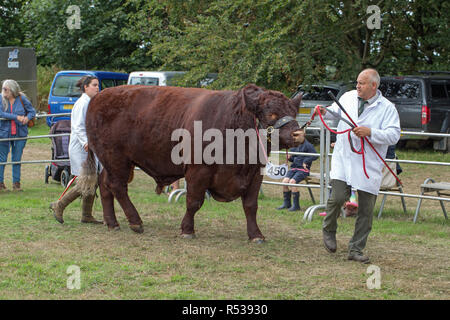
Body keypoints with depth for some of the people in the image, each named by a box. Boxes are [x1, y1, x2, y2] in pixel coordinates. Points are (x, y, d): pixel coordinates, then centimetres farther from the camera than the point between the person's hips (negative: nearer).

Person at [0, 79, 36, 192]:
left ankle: (16, 183, 15)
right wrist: (16, 117, -22)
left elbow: (32, 111, 6)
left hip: (19, 134, 1)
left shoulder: (22, 99, -1)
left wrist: (28, 117, -16)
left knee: (17, 159, 6)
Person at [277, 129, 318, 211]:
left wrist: (306, 162, -16)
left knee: (292, 181, -26)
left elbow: (315, 155, -12)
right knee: (285, 181, -16)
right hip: (294, 168, 6)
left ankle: (296, 205, -20)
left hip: (303, 169, -6)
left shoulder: (308, 145, -5)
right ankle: (286, 203, -3)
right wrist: (289, 158, 2)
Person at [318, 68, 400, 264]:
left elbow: (394, 135, -11)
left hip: (369, 165, -1)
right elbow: (336, 111, 28)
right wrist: (325, 112, 5)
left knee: (366, 210, 1)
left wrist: (370, 133, -23)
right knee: (338, 197, -17)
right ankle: (329, 230, 12)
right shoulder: (348, 97, 8)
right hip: (343, 160, 1)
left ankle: (356, 249, 13)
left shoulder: (387, 108, -3)